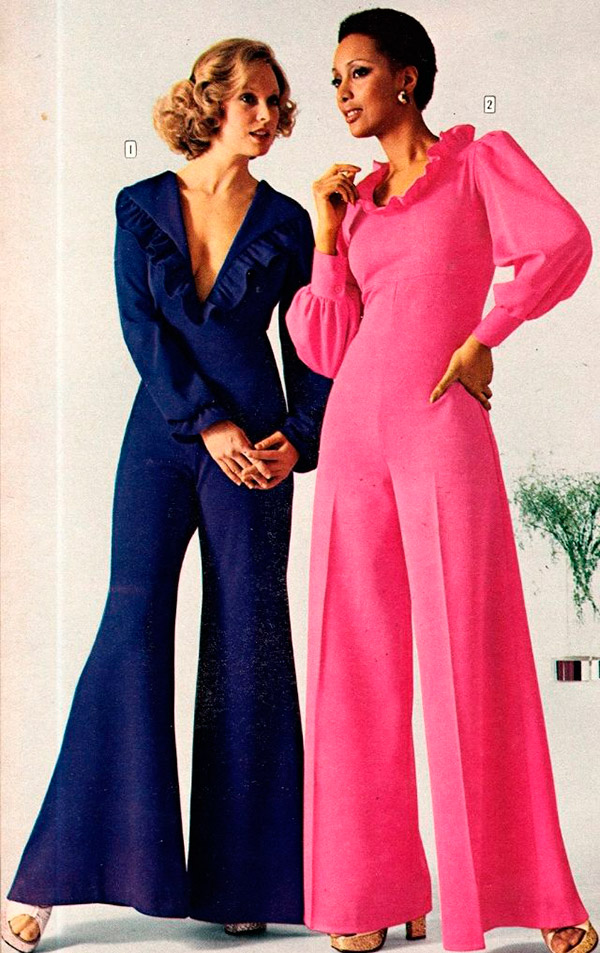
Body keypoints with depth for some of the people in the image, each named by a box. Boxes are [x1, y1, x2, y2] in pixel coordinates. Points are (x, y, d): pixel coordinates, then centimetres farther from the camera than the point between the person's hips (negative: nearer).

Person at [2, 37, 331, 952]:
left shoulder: (284, 221, 9)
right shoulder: (143, 206, 8)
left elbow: (312, 344, 11)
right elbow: (142, 328, -1)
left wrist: (300, 436, -4)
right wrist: (208, 424, -11)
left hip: (253, 446, 1)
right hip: (162, 435, 0)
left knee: (248, 643, -1)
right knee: (132, 627, -6)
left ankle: (239, 878, 7)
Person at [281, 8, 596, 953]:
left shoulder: (481, 159, 5)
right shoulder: (358, 200, 17)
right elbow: (328, 350, 11)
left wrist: (482, 335, -10)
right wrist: (328, 236, 5)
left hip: (444, 431, -5)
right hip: (356, 430, 5)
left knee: (469, 656, -5)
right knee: (360, 660, 3)